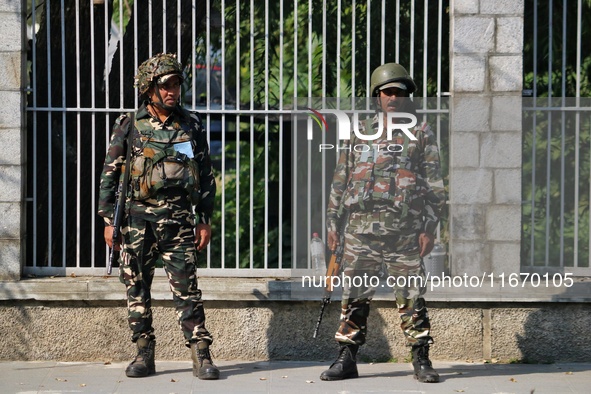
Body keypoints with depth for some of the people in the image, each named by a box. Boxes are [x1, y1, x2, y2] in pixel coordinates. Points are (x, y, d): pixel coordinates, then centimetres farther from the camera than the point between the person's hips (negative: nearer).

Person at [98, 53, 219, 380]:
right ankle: (144, 355, 13)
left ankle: (201, 356, -2)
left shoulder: (191, 125, 6)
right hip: (138, 218, 0)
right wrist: (108, 221, 1)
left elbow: (206, 175, 11)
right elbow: (109, 174, 6)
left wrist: (204, 220, 6)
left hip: (178, 218, 0)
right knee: (137, 288, 4)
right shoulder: (130, 126, 3)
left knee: (187, 289, -4)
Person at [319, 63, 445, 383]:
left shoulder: (421, 135, 7)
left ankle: (421, 359, 7)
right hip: (361, 227, 2)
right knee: (354, 296, 4)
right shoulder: (359, 134, 14)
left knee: (411, 297, 0)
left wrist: (430, 227, -5)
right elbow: (340, 181, 15)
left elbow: (434, 185, 3)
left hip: (404, 229, -2)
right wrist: (333, 222, 9)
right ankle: (346, 359, 11)